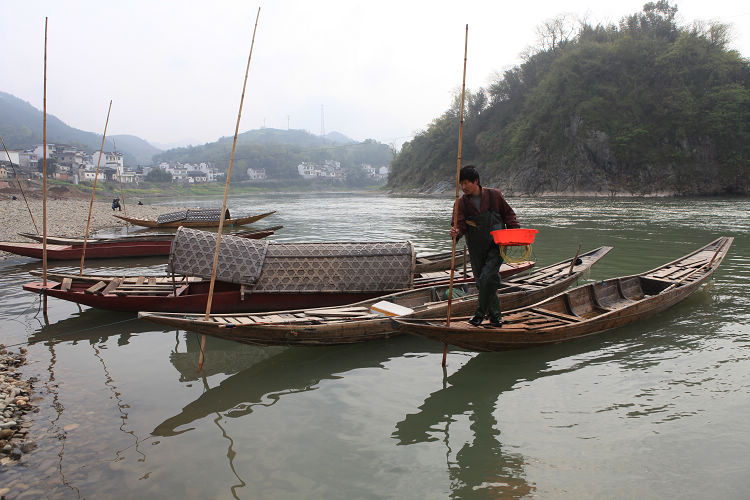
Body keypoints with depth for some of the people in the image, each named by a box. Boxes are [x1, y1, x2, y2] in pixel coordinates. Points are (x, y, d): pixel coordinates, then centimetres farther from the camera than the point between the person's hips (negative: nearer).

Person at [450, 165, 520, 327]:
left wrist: (515, 230, -6)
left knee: (488, 278, -16)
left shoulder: (494, 195, -2)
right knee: (481, 281, 7)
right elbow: (460, 223, -8)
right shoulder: (461, 202, 1)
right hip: (476, 250, 3)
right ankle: (495, 314, 23)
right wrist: (456, 232, -31)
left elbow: (508, 214, 8)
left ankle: (480, 312, 0)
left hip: (496, 245, -3)